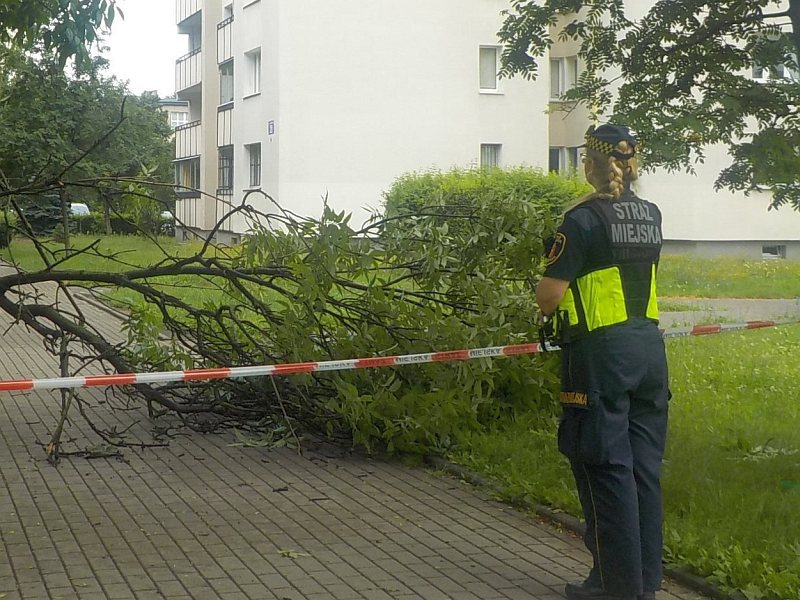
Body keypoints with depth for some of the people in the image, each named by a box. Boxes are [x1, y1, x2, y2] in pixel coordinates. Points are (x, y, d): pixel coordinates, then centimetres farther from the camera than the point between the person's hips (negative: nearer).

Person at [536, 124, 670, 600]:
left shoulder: (585, 218, -12)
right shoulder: (651, 215, 9)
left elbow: (549, 296, -14)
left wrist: (548, 310, 7)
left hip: (601, 352, -7)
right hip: (649, 347, 7)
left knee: (606, 467, 1)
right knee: (644, 465, 11)